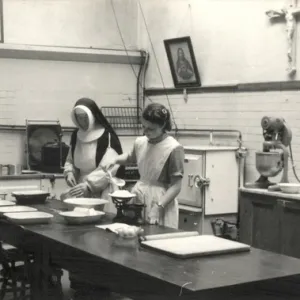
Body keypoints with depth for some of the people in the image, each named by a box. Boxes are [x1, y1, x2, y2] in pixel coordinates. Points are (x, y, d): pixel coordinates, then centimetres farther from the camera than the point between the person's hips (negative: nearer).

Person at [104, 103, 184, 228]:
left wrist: (159, 207, -24)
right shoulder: (140, 142, 4)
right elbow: (130, 157, 27)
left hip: (160, 200, -5)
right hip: (138, 195, 6)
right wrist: (115, 160, 8)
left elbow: (176, 186, -15)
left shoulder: (174, 149, -15)